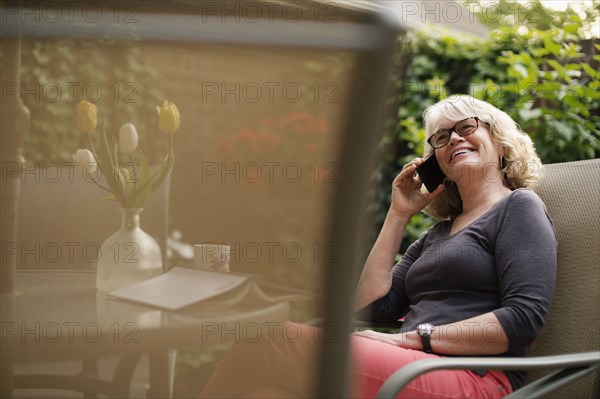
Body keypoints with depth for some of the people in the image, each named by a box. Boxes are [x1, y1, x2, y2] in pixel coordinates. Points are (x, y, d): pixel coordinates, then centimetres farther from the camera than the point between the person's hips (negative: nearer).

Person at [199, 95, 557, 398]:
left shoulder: (519, 206, 8)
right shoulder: (440, 232, 29)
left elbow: (525, 317, -8)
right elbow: (371, 306, 18)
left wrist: (410, 338, -11)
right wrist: (398, 215, 18)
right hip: (415, 370, 6)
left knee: (276, 345, -28)